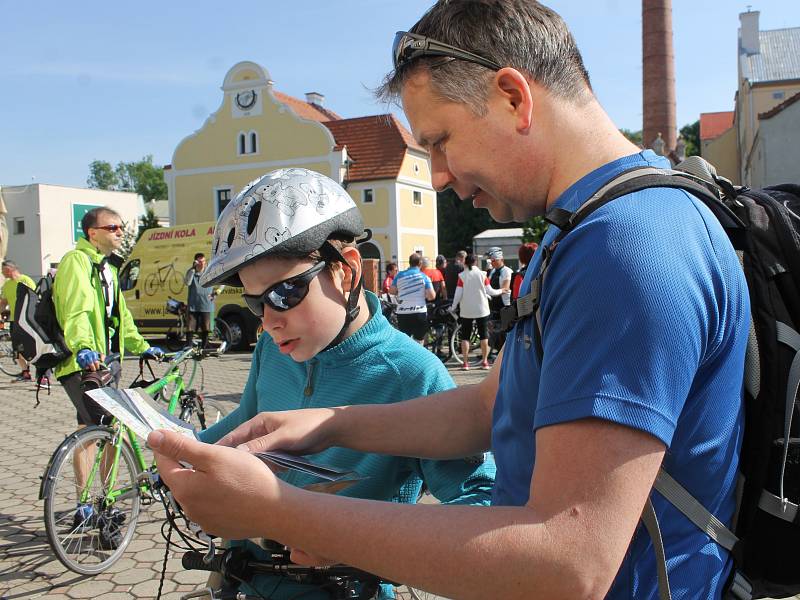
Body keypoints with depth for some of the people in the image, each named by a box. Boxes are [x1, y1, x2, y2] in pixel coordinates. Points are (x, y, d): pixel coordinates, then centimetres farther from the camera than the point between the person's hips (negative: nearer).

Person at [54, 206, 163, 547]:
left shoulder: (108, 266, 20)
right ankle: (107, 514, -5)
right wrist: (83, 348, -43)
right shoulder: (77, 261, -11)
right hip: (85, 363, -10)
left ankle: (85, 511, 28)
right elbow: (76, 310, -27)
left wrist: (142, 347, 29)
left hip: (106, 360, 10)